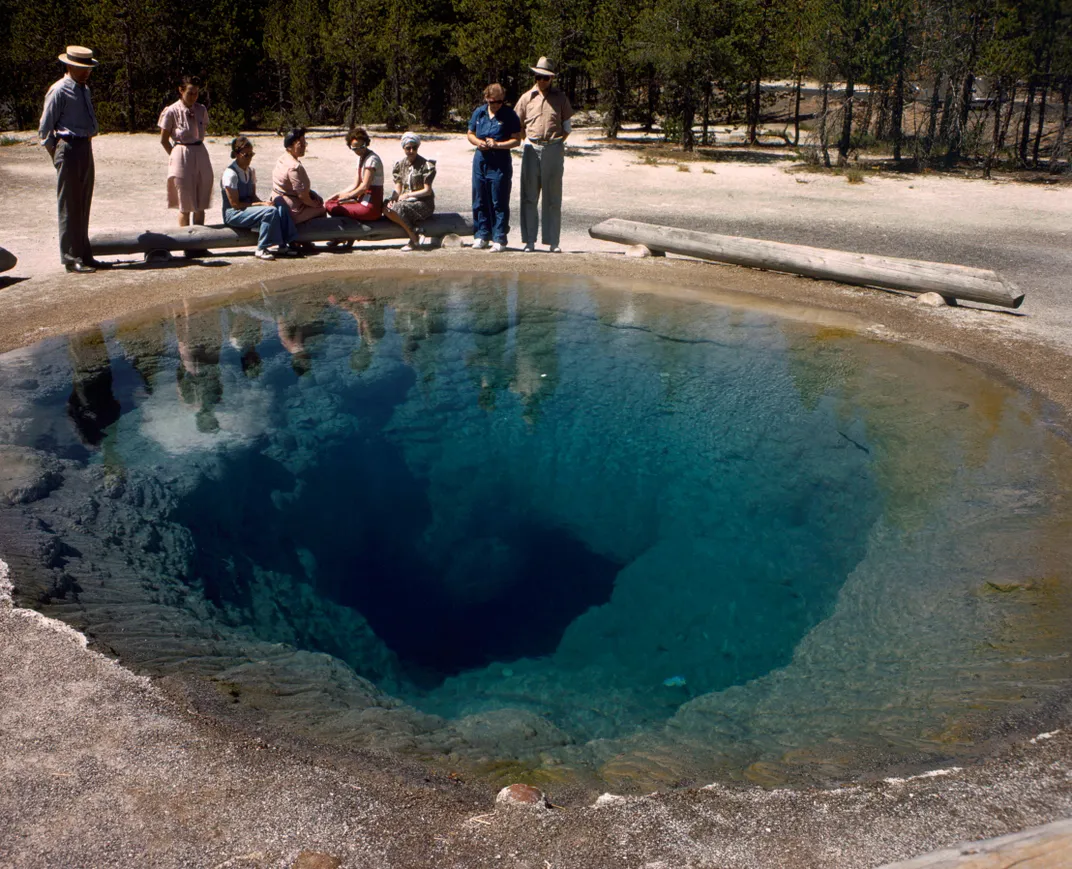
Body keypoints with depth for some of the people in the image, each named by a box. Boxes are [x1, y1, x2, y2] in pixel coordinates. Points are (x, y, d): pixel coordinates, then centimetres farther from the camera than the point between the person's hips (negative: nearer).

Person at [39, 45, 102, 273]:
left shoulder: (85, 90, 15)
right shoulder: (59, 91, -10)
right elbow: (45, 127, -9)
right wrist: (56, 153, -4)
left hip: (86, 148, 8)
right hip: (69, 148, -8)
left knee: (83, 205, 13)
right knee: (69, 205, -5)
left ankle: (83, 254, 22)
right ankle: (71, 258, -3)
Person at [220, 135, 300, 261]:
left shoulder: (251, 171, 9)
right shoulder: (230, 174, -16)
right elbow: (234, 204, -17)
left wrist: (264, 203, -9)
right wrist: (261, 204, -20)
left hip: (248, 207, 8)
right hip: (233, 214, -8)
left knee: (281, 207, -15)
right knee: (270, 211, -29)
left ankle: (282, 246, -14)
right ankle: (261, 250, -22)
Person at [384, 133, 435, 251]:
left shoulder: (426, 165, -7)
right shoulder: (400, 164, 11)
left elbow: (427, 191, -9)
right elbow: (398, 189, 10)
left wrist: (408, 195, -14)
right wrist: (393, 199, -11)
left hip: (424, 203, -6)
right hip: (406, 201, 6)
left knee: (400, 208, -32)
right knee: (386, 209, -22)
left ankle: (415, 241, -19)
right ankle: (414, 237, -22)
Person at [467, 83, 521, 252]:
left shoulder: (509, 115, -3)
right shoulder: (479, 112, 9)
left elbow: (516, 140, -4)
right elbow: (470, 134, 18)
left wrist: (498, 145, -17)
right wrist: (478, 142, -4)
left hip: (500, 163, -4)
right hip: (480, 161, 4)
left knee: (499, 203, -3)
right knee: (479, 201, 9)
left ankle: (499, 239, 1)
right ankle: (482, 235, 19)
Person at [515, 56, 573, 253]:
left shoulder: (560, 98, 7)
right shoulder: (527, 98, 8)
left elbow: (567, 125, 11)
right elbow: (516, 124, 14)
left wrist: (559, 142, 3)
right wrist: (529, 142, 7)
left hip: (554, 150, -1)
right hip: (531, 149, 1)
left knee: (553, 199, 2)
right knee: (529, 197, 1)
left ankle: (553, 242, 6)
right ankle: (529, 241, 7)